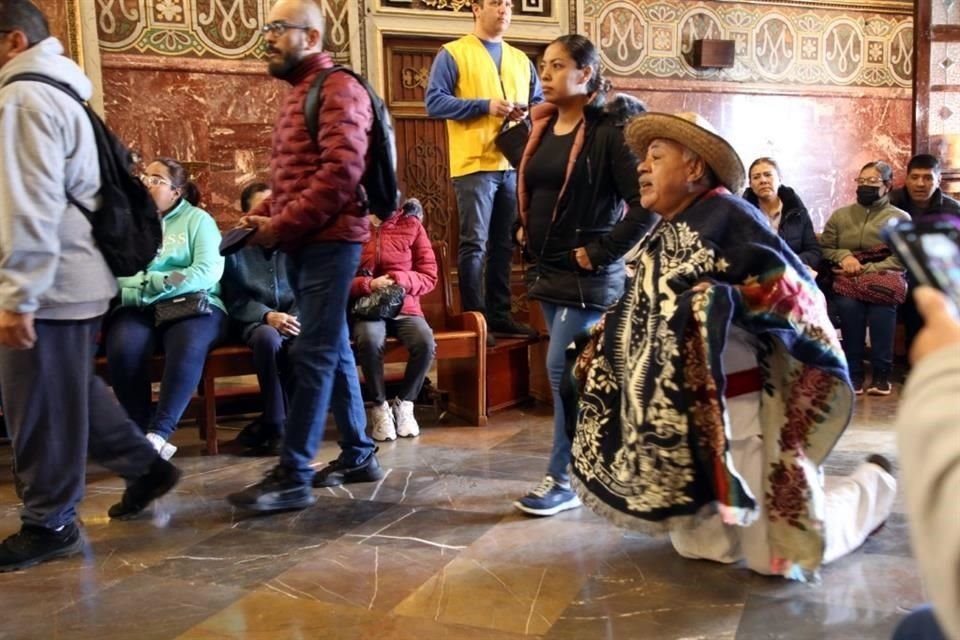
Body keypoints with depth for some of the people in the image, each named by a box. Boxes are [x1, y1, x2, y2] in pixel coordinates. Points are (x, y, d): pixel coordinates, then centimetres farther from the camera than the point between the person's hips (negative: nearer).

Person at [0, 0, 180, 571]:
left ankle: (50, 524, 12)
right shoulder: (58, 93, 18)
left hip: (51, 284, -10)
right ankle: (146, 465, 27)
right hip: (77, 275, 10)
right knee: (72, 394, 20)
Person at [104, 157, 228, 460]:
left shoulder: (197, 219, 11)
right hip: (136, 309, 2)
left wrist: (146, 282, -11)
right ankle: (144, 434, -22)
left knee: (188, 346, -35)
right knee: (124, 348, -31)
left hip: (192, 305, -2)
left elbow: (209, 271, -6)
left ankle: (158, 434, -33)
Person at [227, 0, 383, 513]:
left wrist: (279, 225, -18)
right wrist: (261, 215, 3)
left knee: (312, 355, -8)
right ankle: (359, 454, 21)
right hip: (302, 244, 9)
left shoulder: (339, 89, -8)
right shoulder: (297, 92, 21)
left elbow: (340, 172, -20)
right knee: (334, 351, 12)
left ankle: (292, 477, -5)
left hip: (329, 241, -9)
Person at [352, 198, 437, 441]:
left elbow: (429, 276, 4)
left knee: (425, 342, -31)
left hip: (405, 307, 1)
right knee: (370, 341, -36)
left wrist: (400, 280, -14)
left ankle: (404, 404, -7)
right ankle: (380, 408, -14)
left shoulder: (411, 225, 6)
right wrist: (368, 284, -14)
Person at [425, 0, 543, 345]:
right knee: (474, 244, -4)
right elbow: (434, 101, -9)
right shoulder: (452, 54, 0)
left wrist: (528, 112, -4)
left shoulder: (521, 59, 18)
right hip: (474, 163, -6)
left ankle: (500, 315, 19)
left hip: (514, 164, 6)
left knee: (505, 244, 10)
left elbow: (540, 103, 20)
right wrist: (485, 106, -17)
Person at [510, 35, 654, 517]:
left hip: (586, 273, -8)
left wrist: (602, 251, -18)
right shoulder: (542, 128, 10)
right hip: (548, 269, 8)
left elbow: (646, 202, -19)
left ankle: (563, 479, 3)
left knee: (563, 368, -8)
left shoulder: (610, 129, -13)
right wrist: (527, 232, 12)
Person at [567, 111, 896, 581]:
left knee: (774, 555, 2)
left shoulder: (727, 214, -13)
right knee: (697, 546, 13)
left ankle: (875, 482, 28)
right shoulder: (664, 236, 11)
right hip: (683, 422, 8)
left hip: (736, 413, -8)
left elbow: (796, 289, -18)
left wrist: (724, 300, -27)